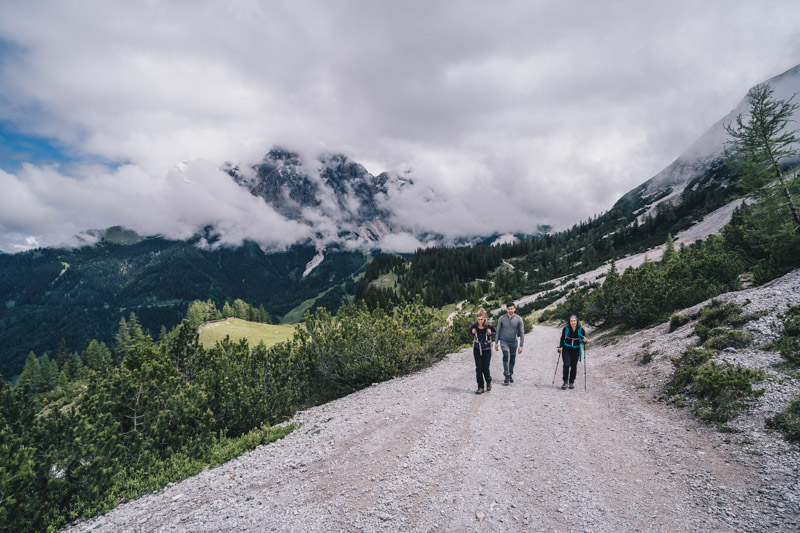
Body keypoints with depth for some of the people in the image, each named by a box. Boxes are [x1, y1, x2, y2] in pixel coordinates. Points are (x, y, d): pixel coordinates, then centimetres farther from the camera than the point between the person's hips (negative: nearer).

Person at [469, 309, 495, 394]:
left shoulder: (489, 326, -15)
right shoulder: (474, 325, -12)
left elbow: (494, 332, 4)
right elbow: (470, 333, 7)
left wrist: (490, 333, -18)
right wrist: (473, 333, -17)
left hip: (487, 348, -1)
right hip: (477, 348, 2)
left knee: (485, 368, 0)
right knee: (478, 368, -2)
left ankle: (489, 381, 31)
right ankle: (480, 387, 9)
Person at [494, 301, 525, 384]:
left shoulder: (518, 319, -8)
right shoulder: (502, 318, -6)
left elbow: (521, 333, -4)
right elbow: (498, 331, 5)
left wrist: (521, 346, -8)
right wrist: (496, 343, 7)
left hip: (513, 342, 1)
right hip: (504, 341, -1)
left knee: (512, 360, 10)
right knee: (506, 356, -22)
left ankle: (511, 375, 33)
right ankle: (507, 377, -18)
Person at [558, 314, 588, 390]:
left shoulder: (581, 330, -4)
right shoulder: (566, 329, -5)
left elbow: (583, 340, 4)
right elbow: (562, 338, 3)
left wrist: (584, 340, -19)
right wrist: (560, 347, -9)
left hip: (576, 350, 1)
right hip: (566, 349, -1)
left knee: (574, 366, 4)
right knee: (566, 364, -15)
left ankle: (571, 382, 20)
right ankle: (565, 382, -5)